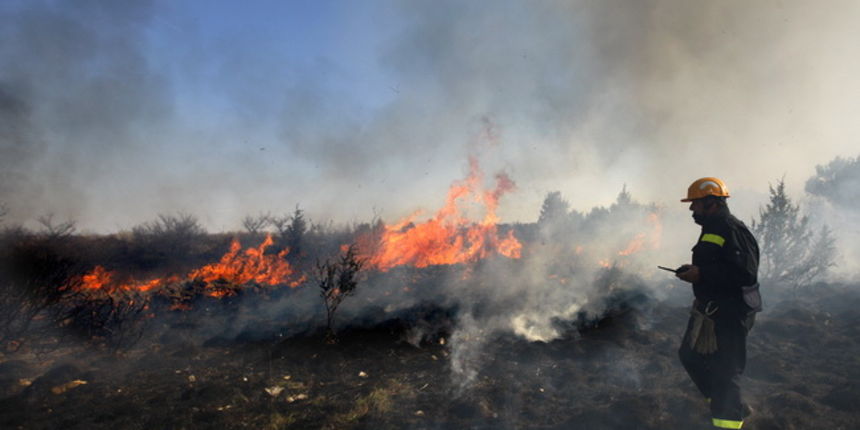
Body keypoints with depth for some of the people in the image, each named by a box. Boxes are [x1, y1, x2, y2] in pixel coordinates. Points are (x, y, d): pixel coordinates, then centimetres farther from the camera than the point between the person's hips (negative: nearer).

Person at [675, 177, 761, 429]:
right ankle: (731, 407, 36)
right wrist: (694, 270, 8)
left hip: (729, 314, -11)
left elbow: (745, 273, -28)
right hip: (710, 309, 11)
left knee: (724, 370, -2)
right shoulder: (713, 229, 14)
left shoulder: (732, 230, -19)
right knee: (690, 355, 20)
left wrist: (701, 274, -25)